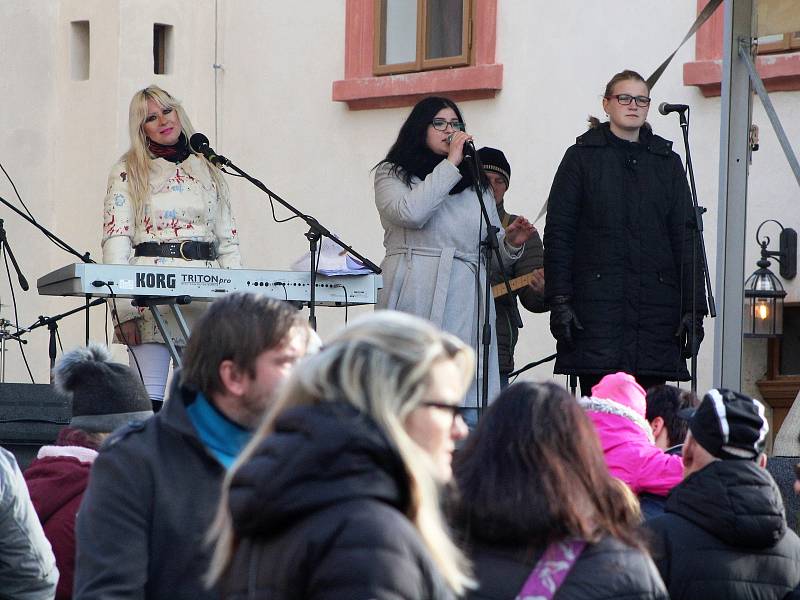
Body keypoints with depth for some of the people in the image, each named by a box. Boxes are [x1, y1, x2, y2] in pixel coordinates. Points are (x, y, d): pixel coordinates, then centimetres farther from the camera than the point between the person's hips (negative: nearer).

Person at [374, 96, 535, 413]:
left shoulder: (477, 184, 24)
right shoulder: (393, 174, 11)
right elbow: (409, 213, -12)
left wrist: (511, 244, 0)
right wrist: (450, 164, -5)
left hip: (468, 303, 4)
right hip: (417, 302, -4)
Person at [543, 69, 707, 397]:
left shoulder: (667, 162, 16)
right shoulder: (582, 157, 8)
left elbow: (684, 238, 12)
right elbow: (558, 232, 3)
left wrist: (693, 309, 4)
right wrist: (559, 301, -7)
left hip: (655, 305, 3)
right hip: (596, 304, -3)